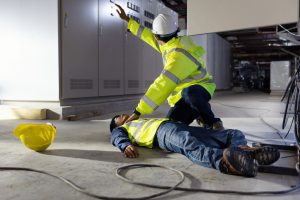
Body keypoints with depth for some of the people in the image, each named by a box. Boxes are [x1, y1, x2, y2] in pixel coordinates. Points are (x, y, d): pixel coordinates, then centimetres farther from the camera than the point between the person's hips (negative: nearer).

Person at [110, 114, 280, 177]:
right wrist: (126, 145, -22)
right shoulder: (121, 129, 27)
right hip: (162, 131, -7)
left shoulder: (144, 121, 46)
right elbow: (117, 139, 4)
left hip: (181, 127, 7)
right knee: (191, 146, -42)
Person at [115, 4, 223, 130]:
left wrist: (138, 111, -30)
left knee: (189, 92, -45)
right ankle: (200, 113, 16)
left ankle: (213, 123, -20)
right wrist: (128, 20, 23)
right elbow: (150, 36, 18)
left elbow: (162, 86, -33)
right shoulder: (174, 44, 2)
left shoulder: (178, 56, -29)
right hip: (183, 95, 9)